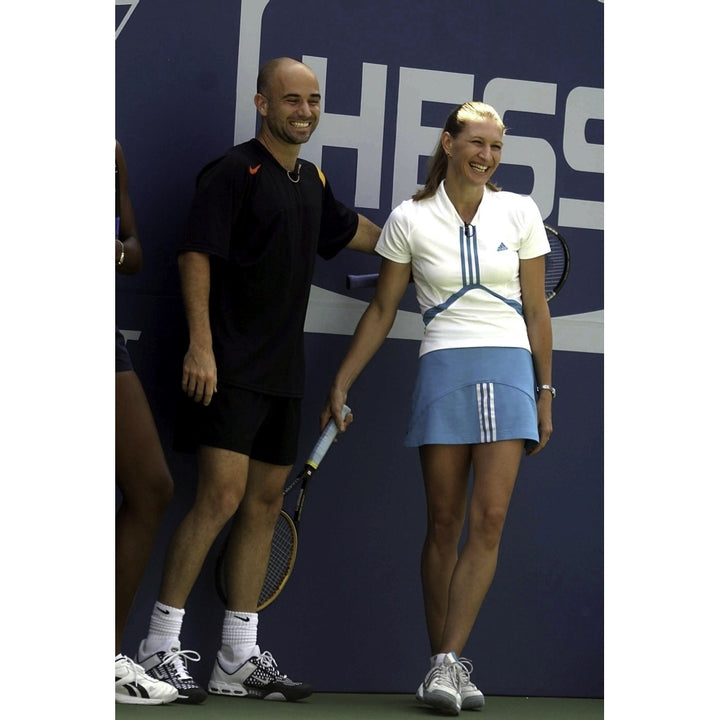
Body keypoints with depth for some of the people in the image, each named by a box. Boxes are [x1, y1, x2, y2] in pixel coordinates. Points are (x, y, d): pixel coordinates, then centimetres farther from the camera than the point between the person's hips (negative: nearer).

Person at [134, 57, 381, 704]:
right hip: (229, 367, -8)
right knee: (221, 495, -15)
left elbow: (352, 232, 35)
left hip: (284, 370, 8)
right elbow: (196, 256, -14)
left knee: (266, 501, 8)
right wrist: (200, 346, -21)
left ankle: (239, 659, 13)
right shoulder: (233, 171, -8)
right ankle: (160, 645, -7)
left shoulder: (312, 182, 16)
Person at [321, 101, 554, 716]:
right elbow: (382, 310, 10)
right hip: (445, 368, -1)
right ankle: (446, 666, 5)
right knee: (444, 524, -1)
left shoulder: (519, 214, 6)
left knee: (489, 519, -10)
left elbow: (536, 310, 10)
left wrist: (545, 392, 9)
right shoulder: (410, 220, 3)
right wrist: (341, 384, 8)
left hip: (509, 369, 1)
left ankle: (447, 663, -10)